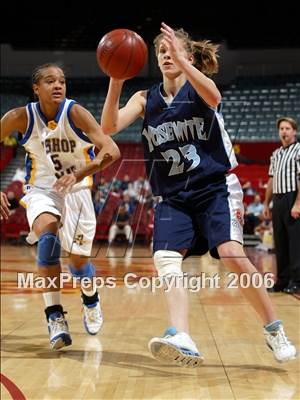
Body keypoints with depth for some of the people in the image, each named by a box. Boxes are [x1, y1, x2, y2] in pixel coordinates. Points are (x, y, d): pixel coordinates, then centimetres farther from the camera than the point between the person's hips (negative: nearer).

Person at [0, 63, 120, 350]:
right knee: (47, 231, -32)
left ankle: (90, 299, 40)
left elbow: (111, 151, -30)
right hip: (42, 190, 0)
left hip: (76, 190, 0)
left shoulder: (75, 113, -21)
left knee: (78, 260, 2)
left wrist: (78, 174, -45)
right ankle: (55, 317, -26)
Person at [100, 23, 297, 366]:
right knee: (165, 260, -20)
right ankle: (182, 340, -30)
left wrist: (181, 60, -35)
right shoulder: (145, 99, 9)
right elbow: (109, 126, -7)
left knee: (232, 254, -21)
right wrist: (116, 81, -21)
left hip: (215, 188, -3)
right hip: (173, 198, 4)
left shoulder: (197, 88, 1)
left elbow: (213, 98, -25)